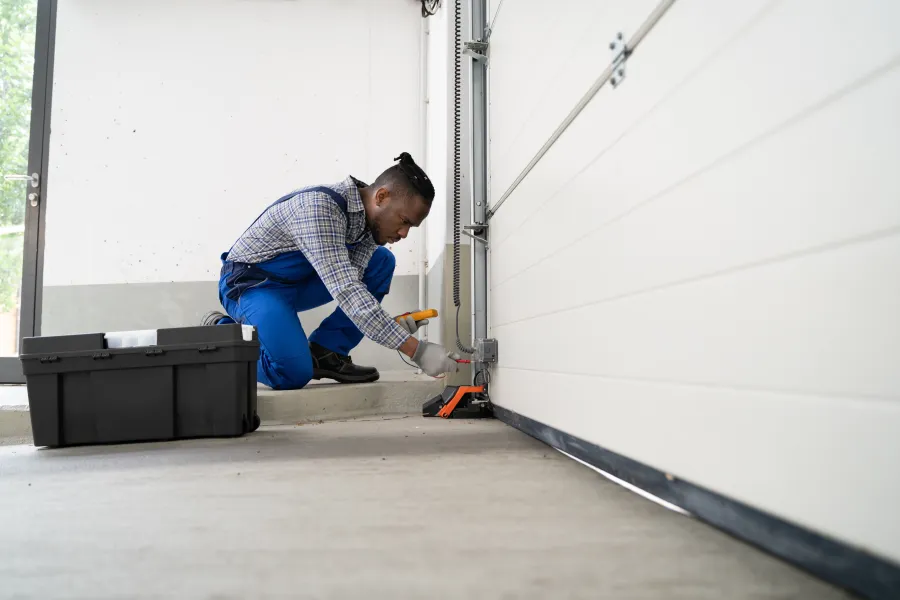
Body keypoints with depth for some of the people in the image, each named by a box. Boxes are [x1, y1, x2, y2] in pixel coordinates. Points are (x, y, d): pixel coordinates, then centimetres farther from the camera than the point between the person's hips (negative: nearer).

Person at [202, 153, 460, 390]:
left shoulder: (369, 221, -5)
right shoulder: (319, 206, -32)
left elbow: (353, 289, -8)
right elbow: (345, 291, -39)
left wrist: (393, 325, -26)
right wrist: (416, 350, -41)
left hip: (297, 281, 8)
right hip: (250, 282, -8)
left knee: (382, 262, -5)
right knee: (293, 373, -26)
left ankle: (325, 353, -3)